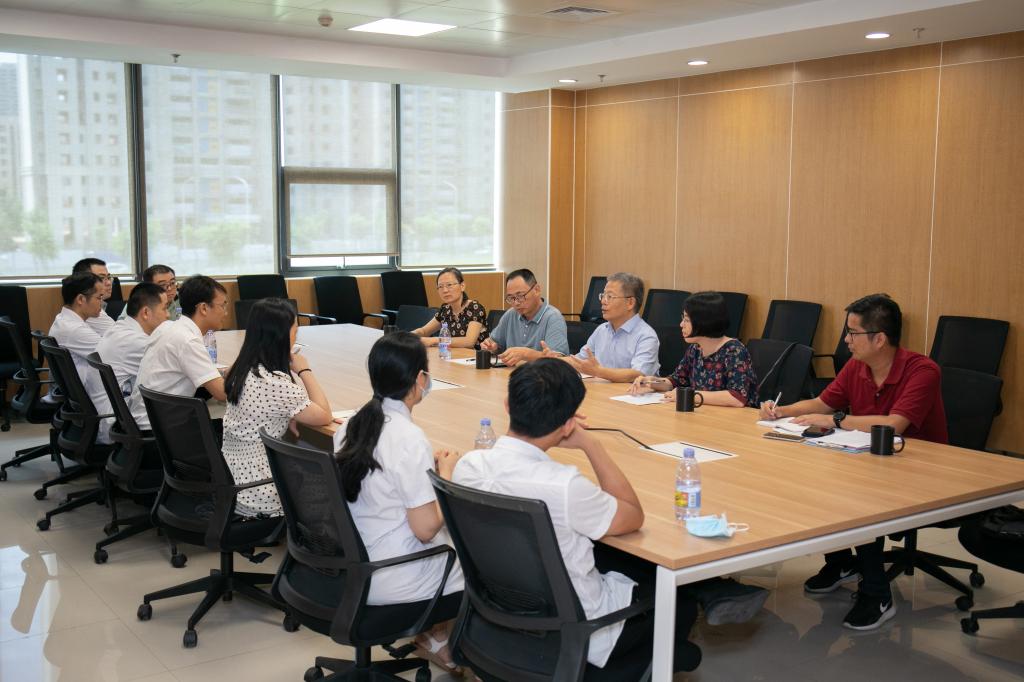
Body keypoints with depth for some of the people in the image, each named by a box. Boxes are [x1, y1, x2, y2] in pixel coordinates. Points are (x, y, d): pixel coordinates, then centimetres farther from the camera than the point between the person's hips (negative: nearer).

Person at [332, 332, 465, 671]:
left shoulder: (352, 425, 0)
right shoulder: (409, 438, -23)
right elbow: (426, 528, -21)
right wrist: (446, 475, -7)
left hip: (352, 566, 8)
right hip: (392, 582, -8)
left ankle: (436, 636, 21)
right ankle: (439, 639, 21)